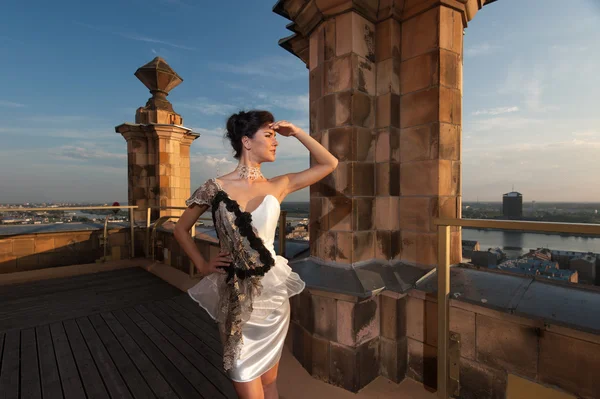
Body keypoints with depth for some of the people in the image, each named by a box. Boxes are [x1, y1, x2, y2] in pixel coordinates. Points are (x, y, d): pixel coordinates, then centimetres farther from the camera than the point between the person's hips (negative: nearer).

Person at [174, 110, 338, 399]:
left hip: (271, 291, 2)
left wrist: (296, 132, 0)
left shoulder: (277, 186, -1)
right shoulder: (215, 188, -6)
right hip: (234, 294, -1)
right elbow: (181, 229, 8)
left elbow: (329, 163, 3)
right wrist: (202, 265, 3)